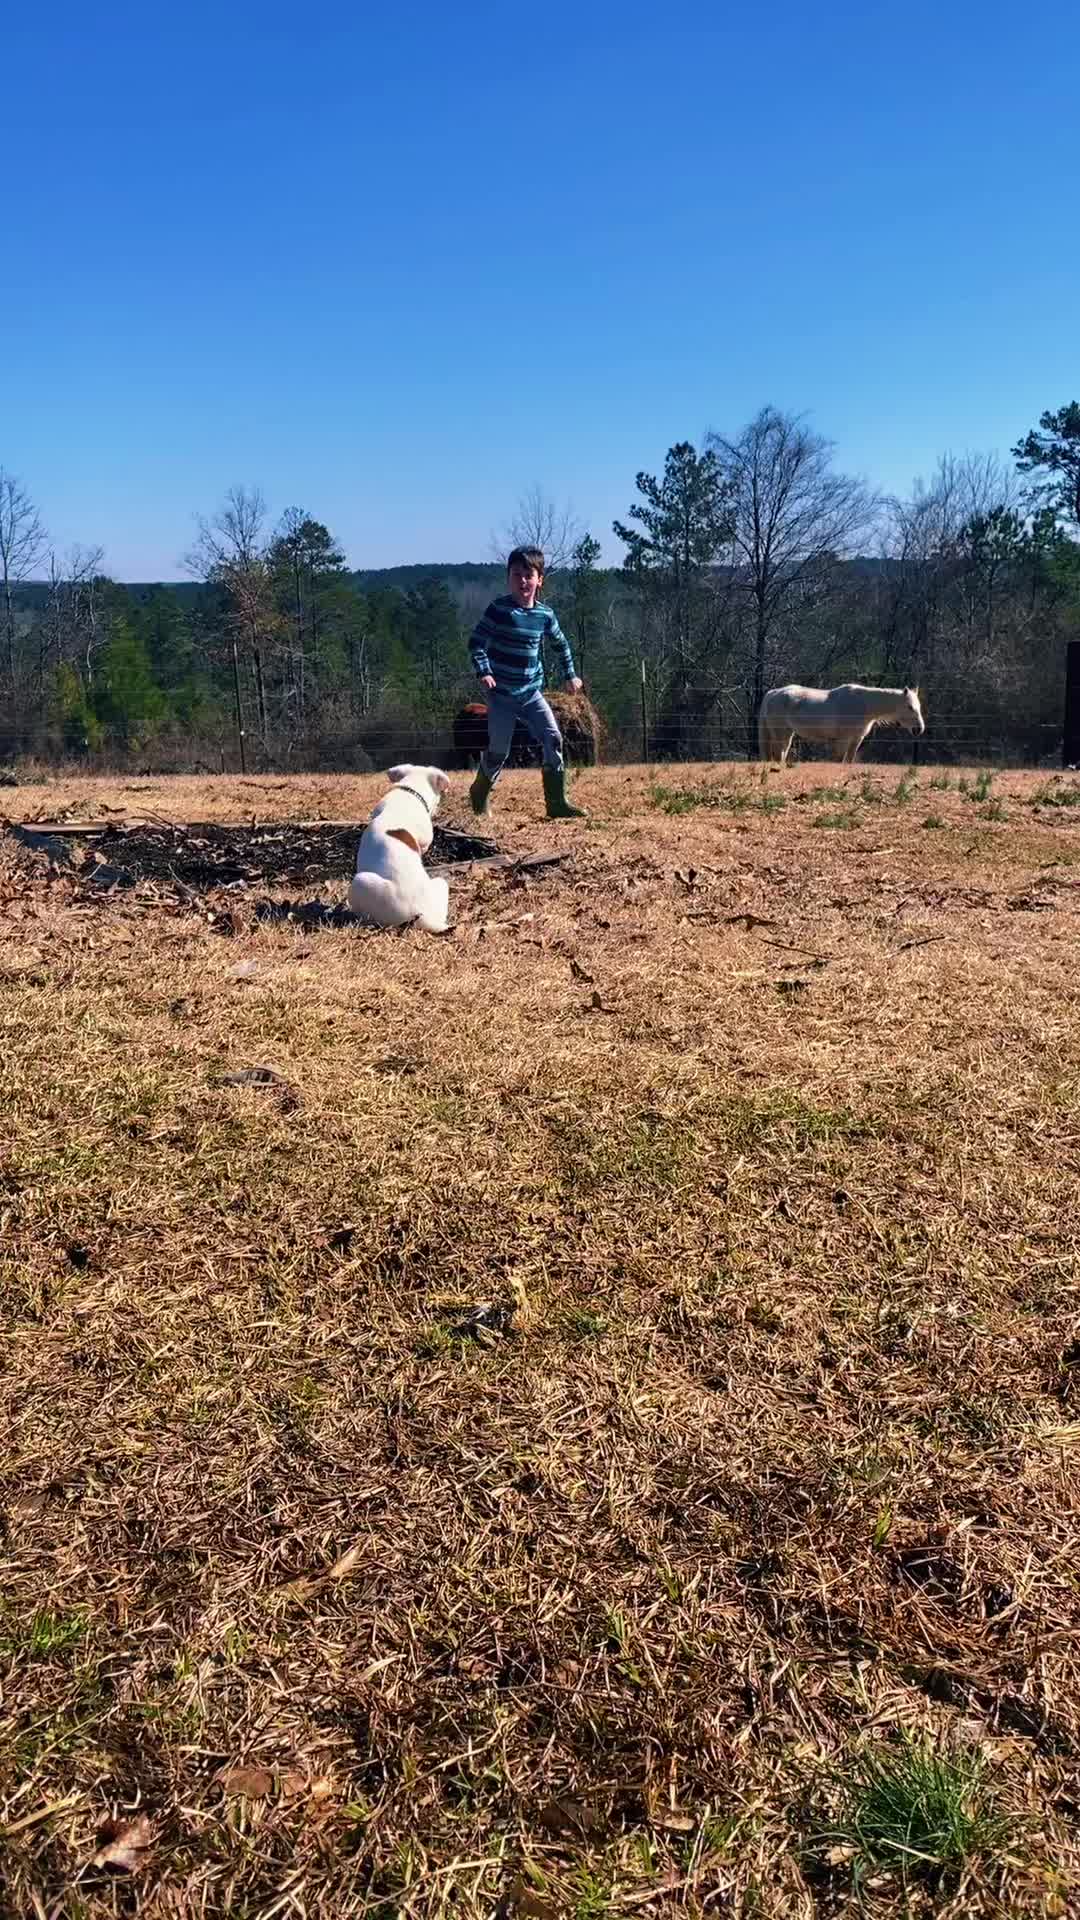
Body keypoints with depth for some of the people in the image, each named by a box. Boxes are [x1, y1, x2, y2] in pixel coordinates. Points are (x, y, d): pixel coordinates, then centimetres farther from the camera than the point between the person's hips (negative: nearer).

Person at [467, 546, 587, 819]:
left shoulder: (545, 614, 3)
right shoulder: (499, 608, -9)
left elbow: (561, 644, 21)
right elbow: (476, 642, -9)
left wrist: (570, 675, 21)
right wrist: (483, 672, -22)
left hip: (531, 692, 4)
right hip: (501, 693, -4)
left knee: (553, 739, -10)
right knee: (498, 749, 1)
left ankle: (557, 802, -5)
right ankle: (480, 793, 31)